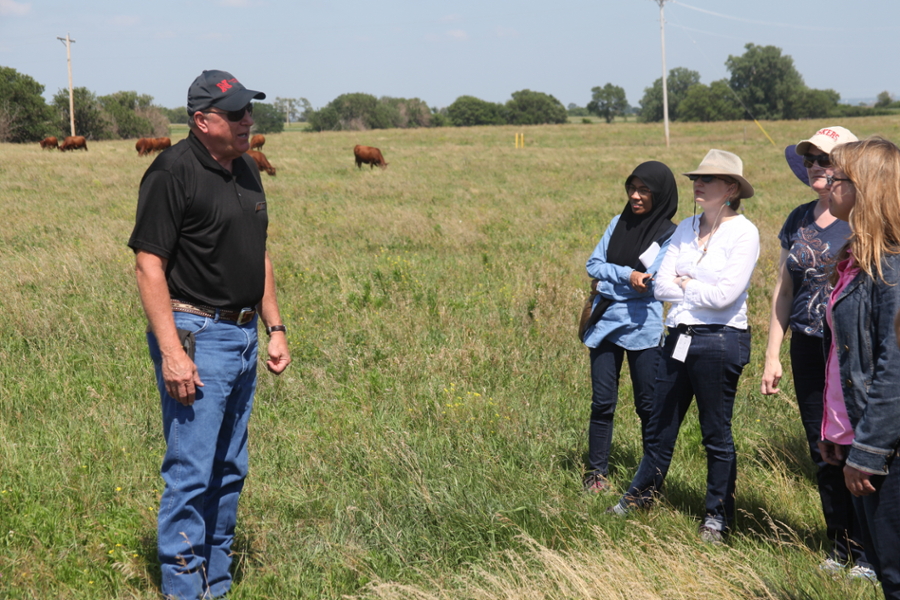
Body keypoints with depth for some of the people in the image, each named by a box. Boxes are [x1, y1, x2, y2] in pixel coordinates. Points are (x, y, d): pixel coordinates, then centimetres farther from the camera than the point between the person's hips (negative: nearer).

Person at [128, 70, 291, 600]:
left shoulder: (246, 171, 12)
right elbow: (149, 264, -17)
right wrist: (172, 352, -22)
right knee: (191, 473, -7)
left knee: (229, 471, 14)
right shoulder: (173, 172, -14)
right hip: (196, 336, -8)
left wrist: (275, 327, 15)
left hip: (243, 336, 9)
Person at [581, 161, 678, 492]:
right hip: (605, 324, 4)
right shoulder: (618, 224, 10)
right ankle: (596, 473, 11)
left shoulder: (670, 235, -4)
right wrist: (626, 274, -13)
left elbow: (651, 282, -14)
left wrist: (605, 284, -8)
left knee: (648, 406, 4)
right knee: (602, 403, 4)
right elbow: (594, 264, 3)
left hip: (642, 328, -4)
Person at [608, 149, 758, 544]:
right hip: (679, 337, 6)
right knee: (660, 425, 17)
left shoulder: (743, 233, -10)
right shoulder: (686, 229, 9)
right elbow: (661, 284, 3)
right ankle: (642, 493, 35)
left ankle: (718, 516, 19)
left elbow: (724, 295, -19)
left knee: (716, 434, 5)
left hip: (720, 341, -6)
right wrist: (699, 289, -9)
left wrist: (685, 284, -6)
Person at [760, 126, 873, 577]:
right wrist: (772, 354, 12)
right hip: (808, 350, 5)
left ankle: (867, 551, 12)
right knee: (822, 453, 10)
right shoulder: (798, 220, 10)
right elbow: (784, 289, 14)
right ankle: (839, 545, 24)